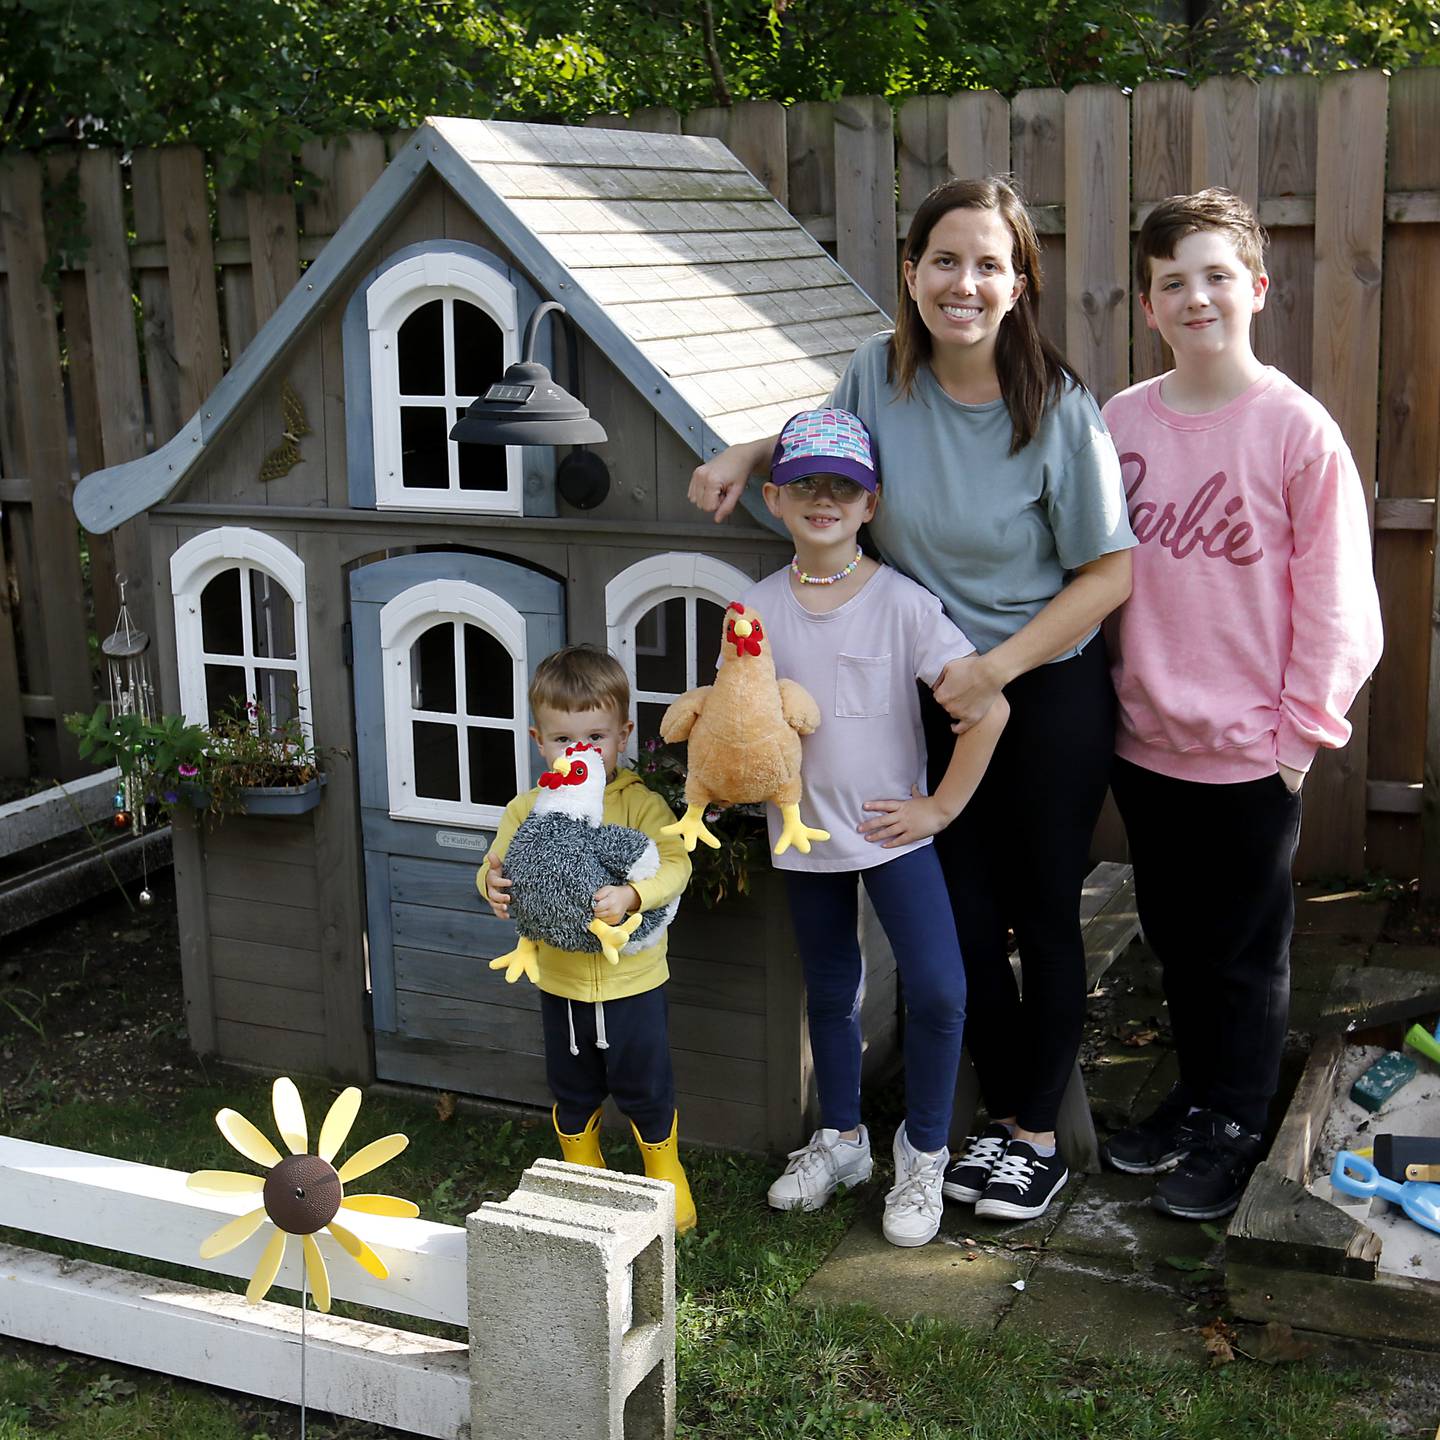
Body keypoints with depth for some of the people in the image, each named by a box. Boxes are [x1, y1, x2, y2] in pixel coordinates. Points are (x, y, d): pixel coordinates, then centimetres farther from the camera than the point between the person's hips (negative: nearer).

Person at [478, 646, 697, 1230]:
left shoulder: (641, 804, -13)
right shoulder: (526, 810, -4)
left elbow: (674, 864, -22)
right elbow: (497, 866, 2)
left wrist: (630, 895, -40)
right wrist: (494, 885, -21)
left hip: (633, 981, -3)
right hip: (560, 983, 3)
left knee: (644, 1089, 11)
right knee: (572, 1093, 19)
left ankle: (664, 1170, 37)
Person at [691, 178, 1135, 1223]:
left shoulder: (1059, 408, -18)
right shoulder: (883, 372, -8)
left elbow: (1111, 570, -12)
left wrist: (998, 668, -18)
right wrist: (749, 452, -5)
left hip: (1053, 689, -3)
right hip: (938, 693, 3)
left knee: (1046, 914, 9)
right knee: (965, 916, 10)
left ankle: (1039, 1132, 25)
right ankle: (1004, 1116, 29)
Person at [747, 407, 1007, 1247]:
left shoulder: (903, 603, -11)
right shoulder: (761, 609, -1)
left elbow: (989, 706, -12)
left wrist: (941, 805, -10)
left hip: (893, 829, -3)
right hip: (806, 832, 3)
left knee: (938, 990, -13)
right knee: (830, 991, 17)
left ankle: (923, 1153, 8)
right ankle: (840, 1138, 37)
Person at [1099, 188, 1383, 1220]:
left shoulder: (1297, 429, -12)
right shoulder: (1122, 422, 1)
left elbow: (1335, 598, -9)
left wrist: (1304, 726, -10)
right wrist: (1116, 689, 6)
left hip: (1252, 748, -4)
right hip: (1147, 736, 4)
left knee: (1245, 953, 10)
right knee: (1175, 938, 18)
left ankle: (1233, 1132, 26)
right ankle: (1198, 1096, 37)